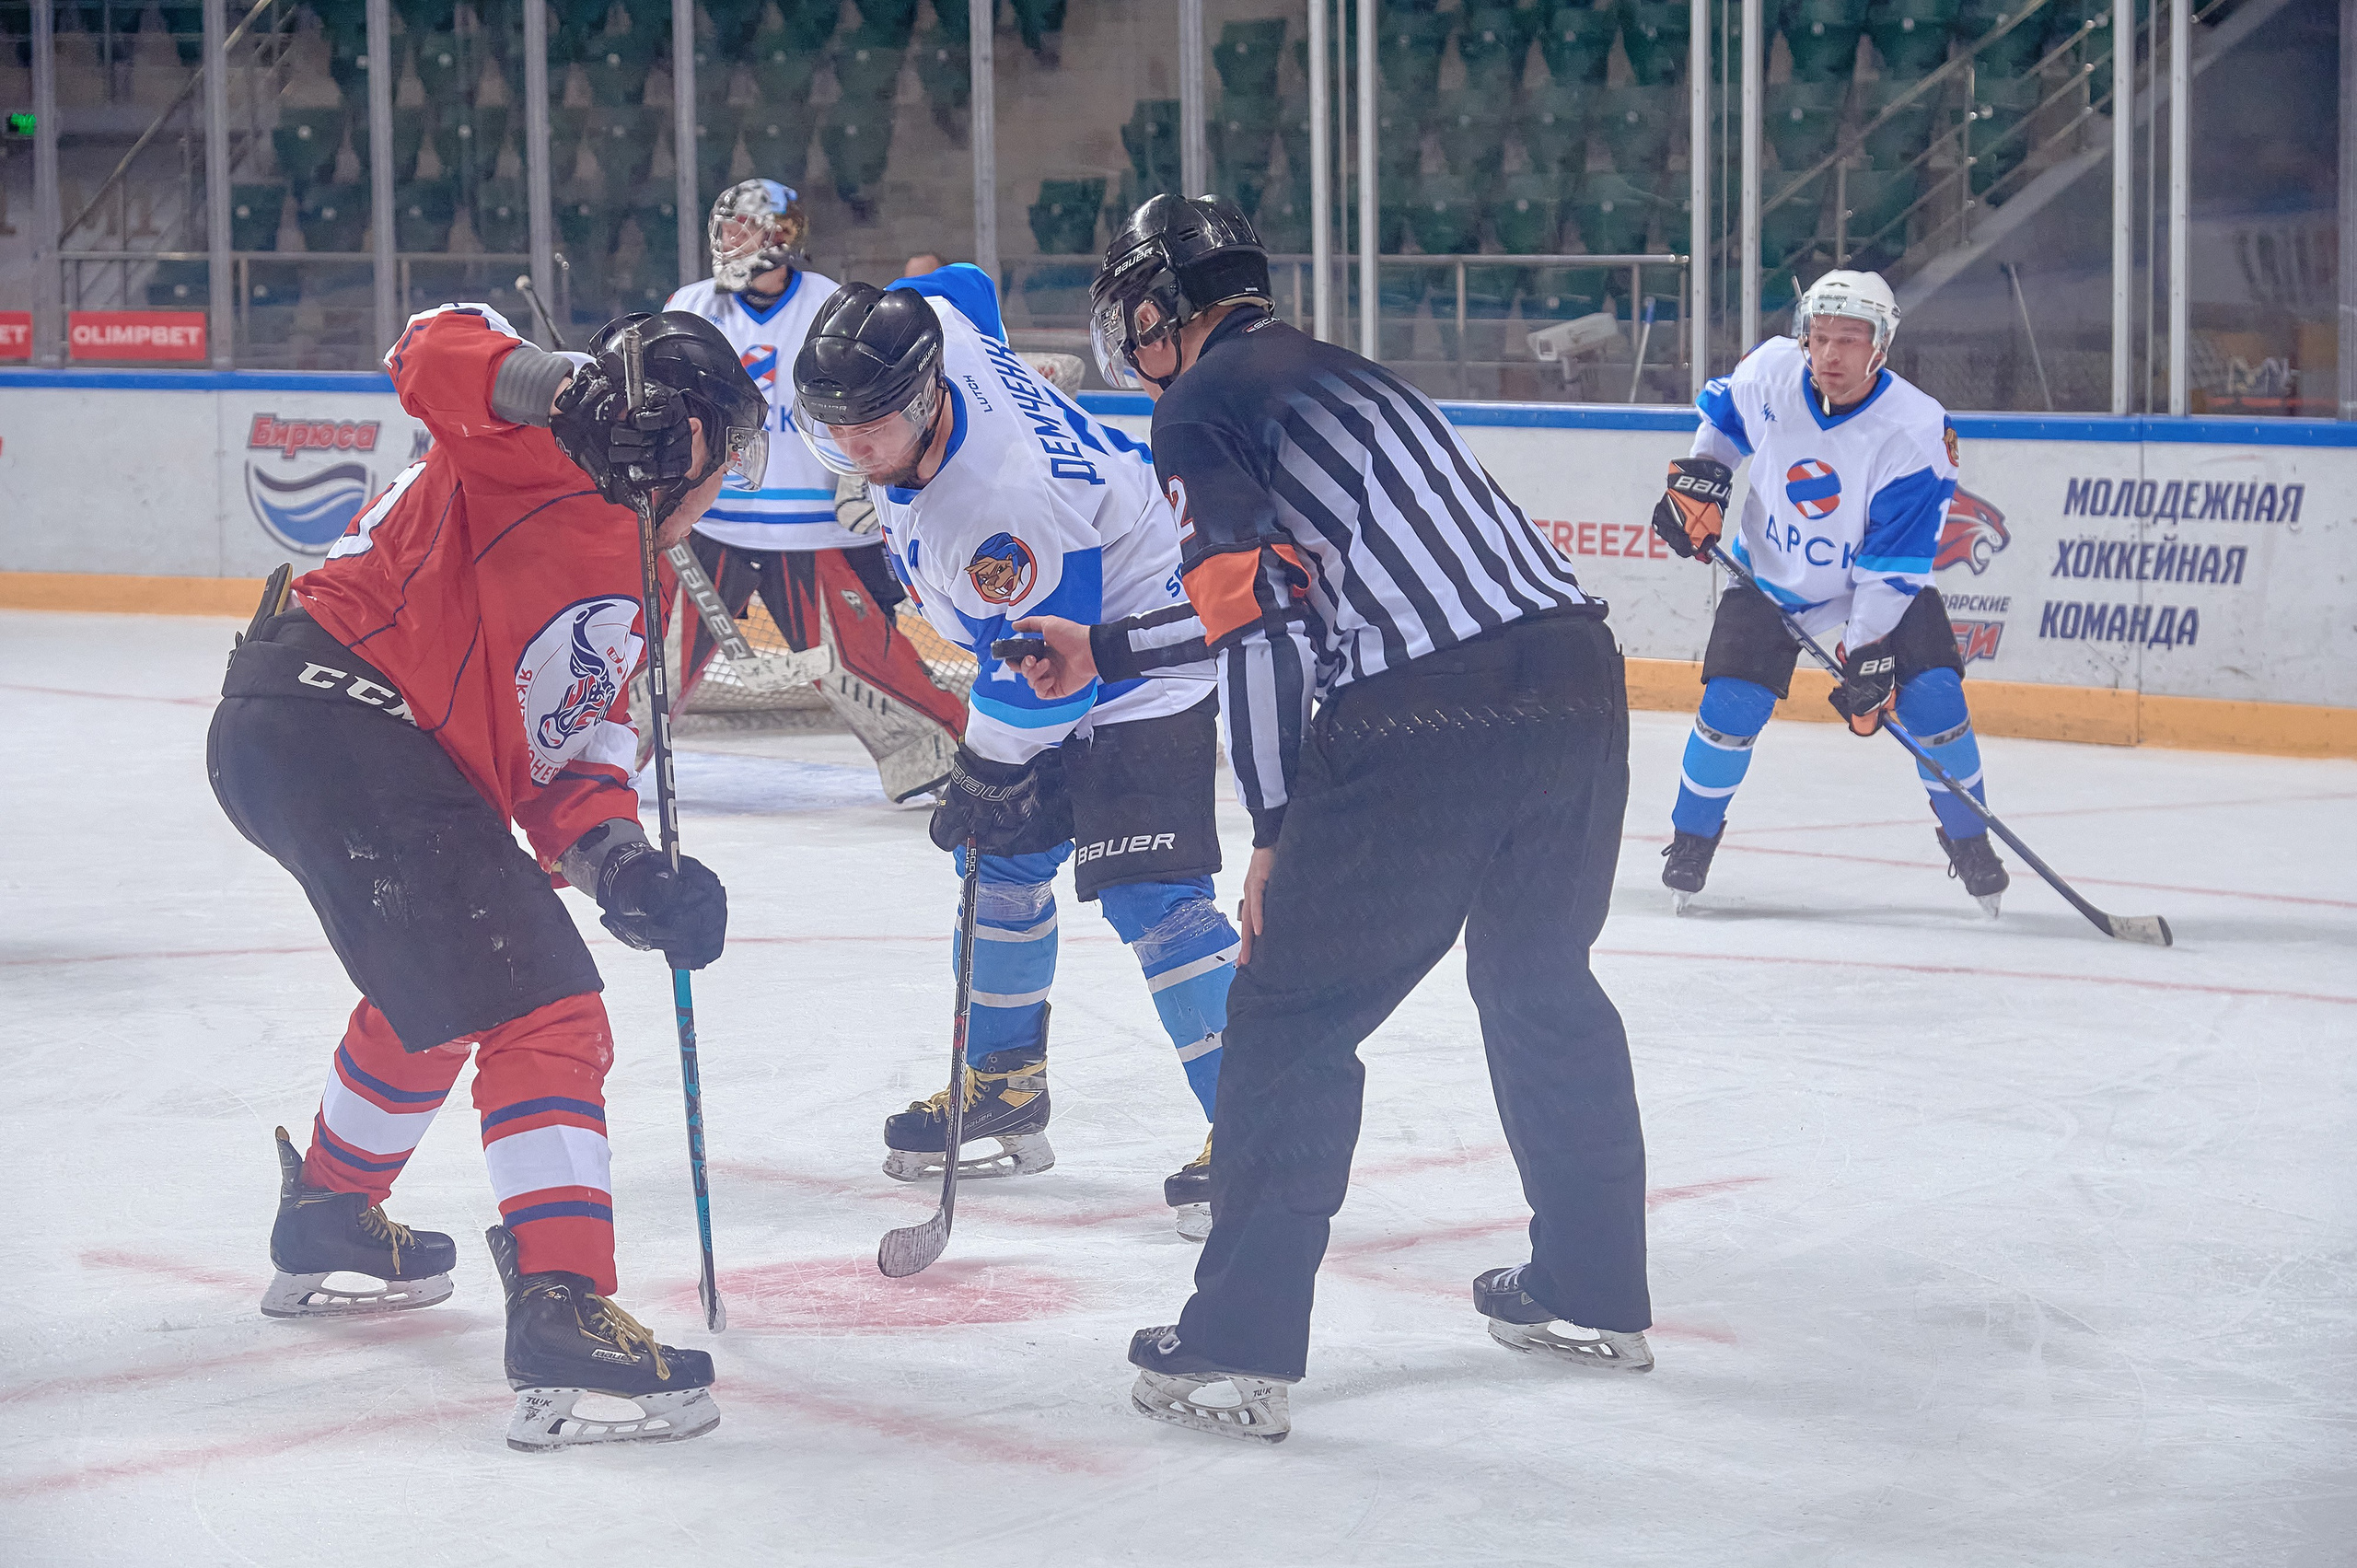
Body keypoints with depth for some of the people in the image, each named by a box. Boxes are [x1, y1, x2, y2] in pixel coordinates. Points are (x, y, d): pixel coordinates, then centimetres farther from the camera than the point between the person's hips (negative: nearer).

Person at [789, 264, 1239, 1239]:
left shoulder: (1006, 500, -37)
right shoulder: (923, 330, -14)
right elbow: (962, 285, 11)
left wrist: (985, 775, -16)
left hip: (1139, 646, -10)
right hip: (1040, 632, 10)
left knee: (1145, 893, -18)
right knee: (1006, 862, 15)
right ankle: (1005, 1092, 28)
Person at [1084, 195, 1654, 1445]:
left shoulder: (1201, 407, 3)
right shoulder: (1340, 372, 29)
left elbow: (1258, 616, -7)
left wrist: (1275, 830, -2)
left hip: (1424, 729, -8)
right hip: (1578, 674, 8)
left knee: (1293, 1017, 3)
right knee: (1541, 985, 25)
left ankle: (1237, 1351, 3)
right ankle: (1592, 1295, 35)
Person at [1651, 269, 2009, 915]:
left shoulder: (1917, 432, -28)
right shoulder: (1768, 370, -19)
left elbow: (1895, 564, -26)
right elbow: (1722, 410, 8)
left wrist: (1868, 654, -27)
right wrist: (1699, 476, -5)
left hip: (1879, 580, -1)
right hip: (1770, 573, 2)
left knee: (1933, 697, -14)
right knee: (1731, 705, -12)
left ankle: (1969, 843, 7)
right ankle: (1692, 838, 10)